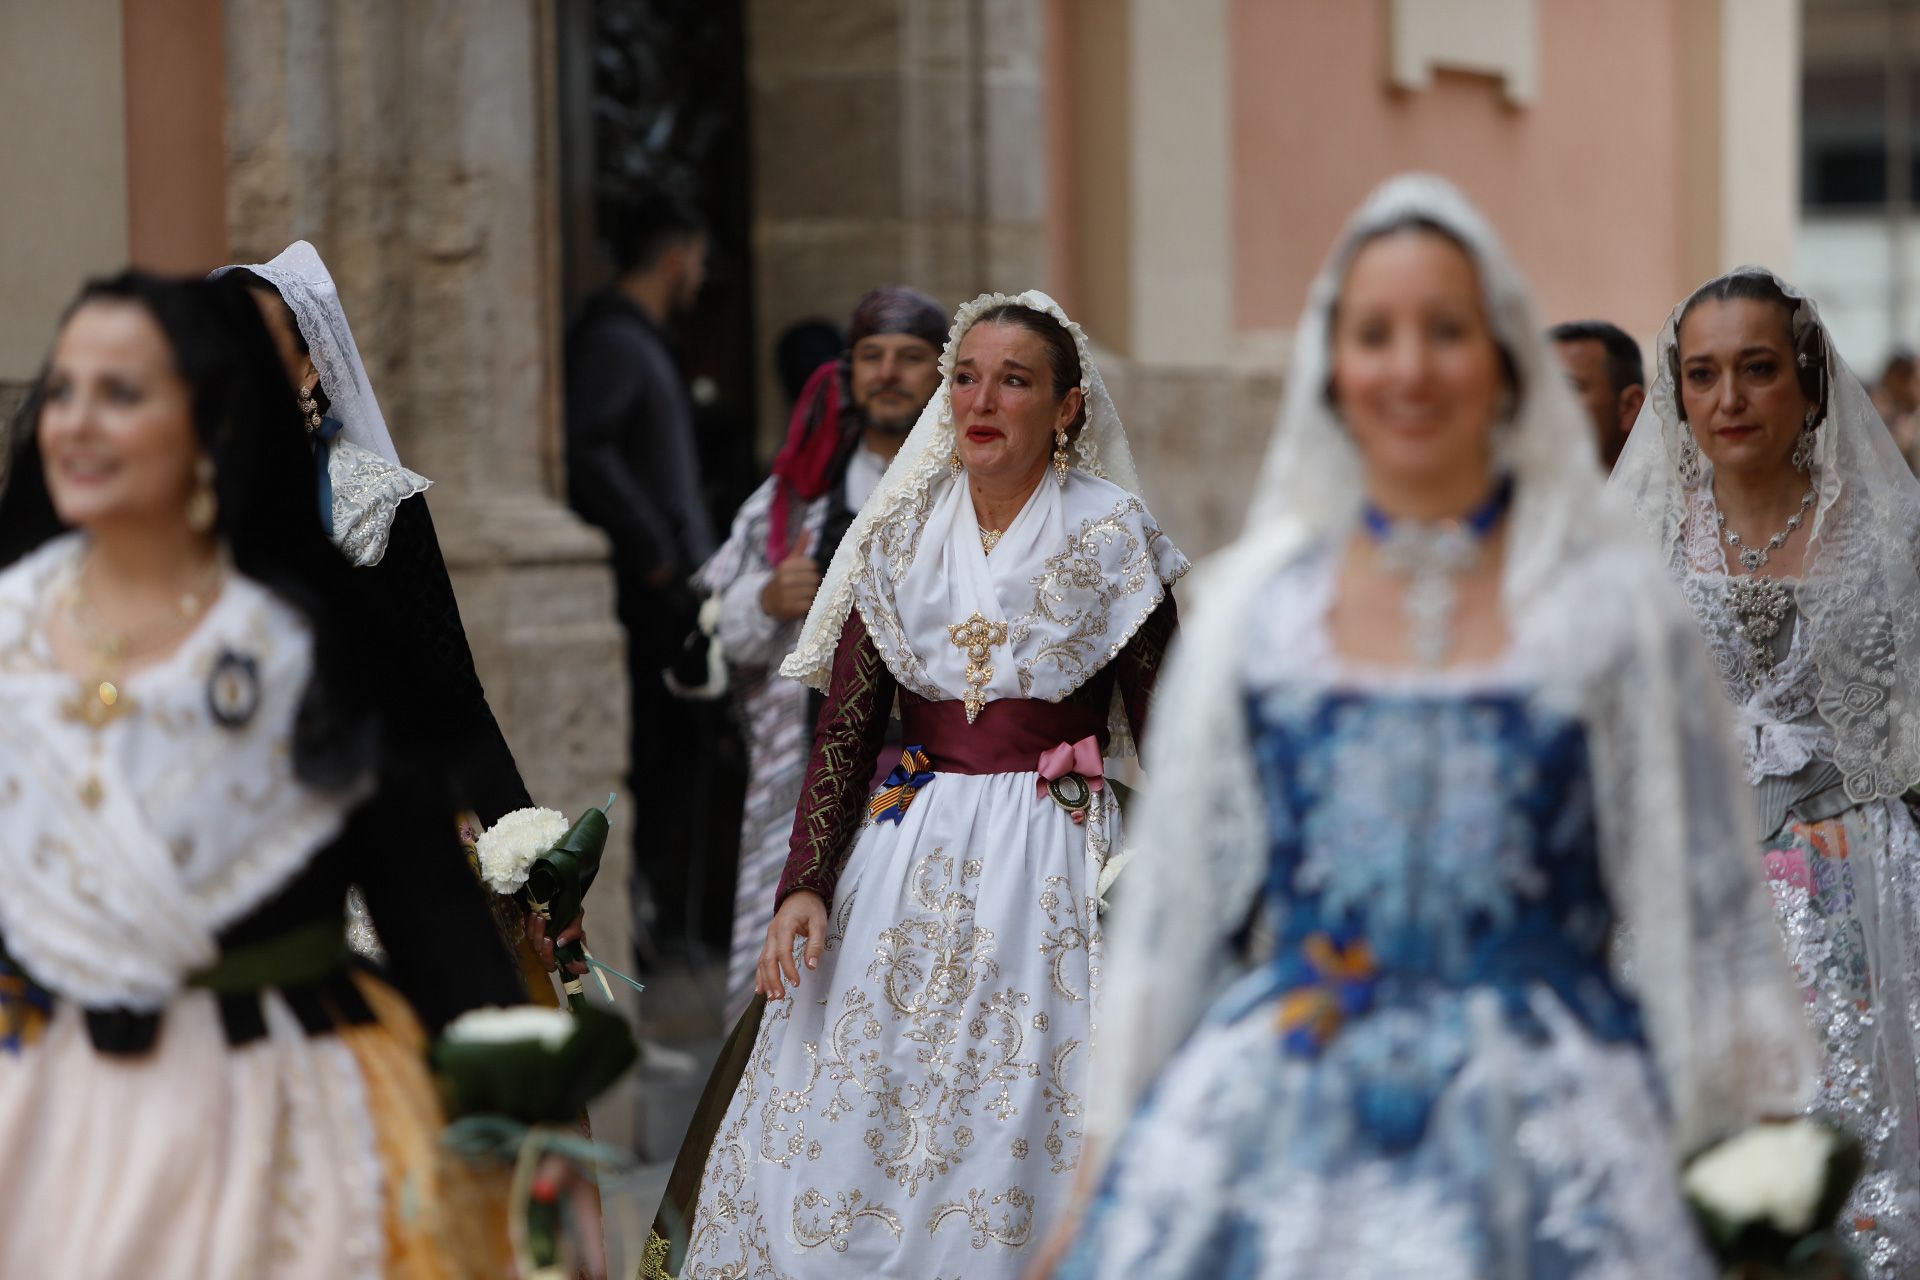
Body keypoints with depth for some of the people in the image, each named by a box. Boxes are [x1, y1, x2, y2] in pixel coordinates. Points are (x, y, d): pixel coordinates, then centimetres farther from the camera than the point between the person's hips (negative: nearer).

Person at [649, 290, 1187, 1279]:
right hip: (909, 853, 3)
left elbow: (1163, 734, -3)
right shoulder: (899, 534, 6)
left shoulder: (1112, 532, -2)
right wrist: (806, 884, -6)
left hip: (1055, 859, -3)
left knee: (1020, 1124, -3)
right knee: (844, 1121, 2)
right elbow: (844, 728, 5)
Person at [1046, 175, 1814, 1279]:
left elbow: (1699, 901, 5)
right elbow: (1179, 895, 12)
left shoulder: (1611, 605, 3)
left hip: (1543, 1121, -1)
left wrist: (1750, 1167, 1)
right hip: (1280, 1115, 1)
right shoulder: (1257, 603, 7)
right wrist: (1116, 1144, 11)